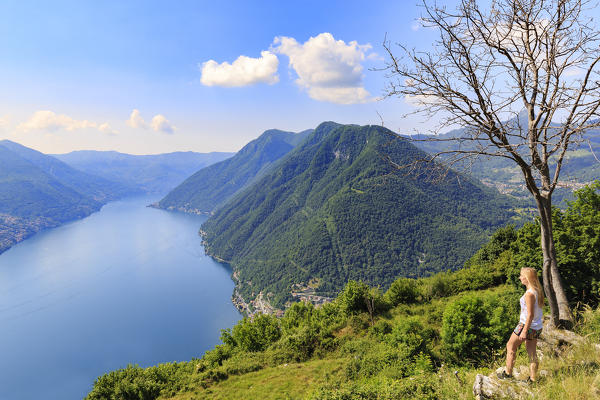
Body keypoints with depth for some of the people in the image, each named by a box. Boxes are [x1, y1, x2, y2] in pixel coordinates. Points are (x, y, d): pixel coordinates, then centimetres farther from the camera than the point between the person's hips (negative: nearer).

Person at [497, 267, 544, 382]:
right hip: (537, 327, 8)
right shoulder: (538, 291, 5)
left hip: (527, 325, -8)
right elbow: (537, 310, 13)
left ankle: (508, 373, 17)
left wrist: (524, 331, -19)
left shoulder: (529, 293, -22)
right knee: (532, 352, 15)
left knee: (511, 346, 9)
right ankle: (532, 379, 21)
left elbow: (530, 314, -23)